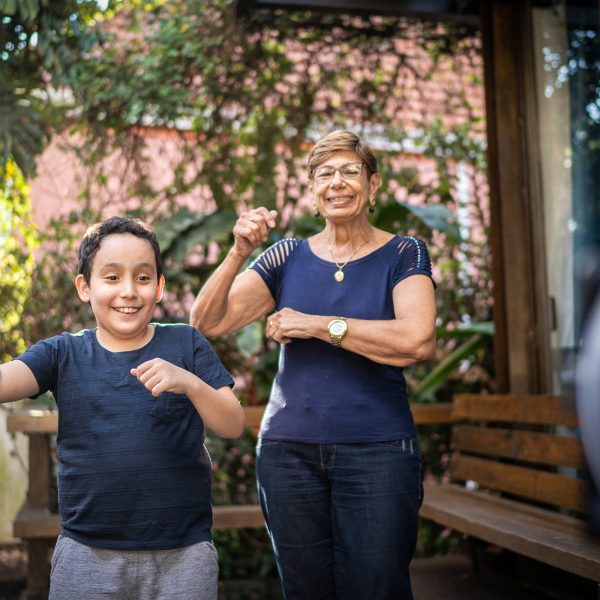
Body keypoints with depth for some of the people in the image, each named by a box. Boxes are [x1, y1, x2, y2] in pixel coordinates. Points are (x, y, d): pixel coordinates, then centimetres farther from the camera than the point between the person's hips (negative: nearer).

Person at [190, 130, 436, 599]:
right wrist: (240, 252, -12)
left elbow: (417, 340, -16)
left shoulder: (403, 255, 1)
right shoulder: (288, 258, 9)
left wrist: (317, 325, -14)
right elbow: (207, 323, 2)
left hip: (377, 453, -3)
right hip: (288, 451, 3)